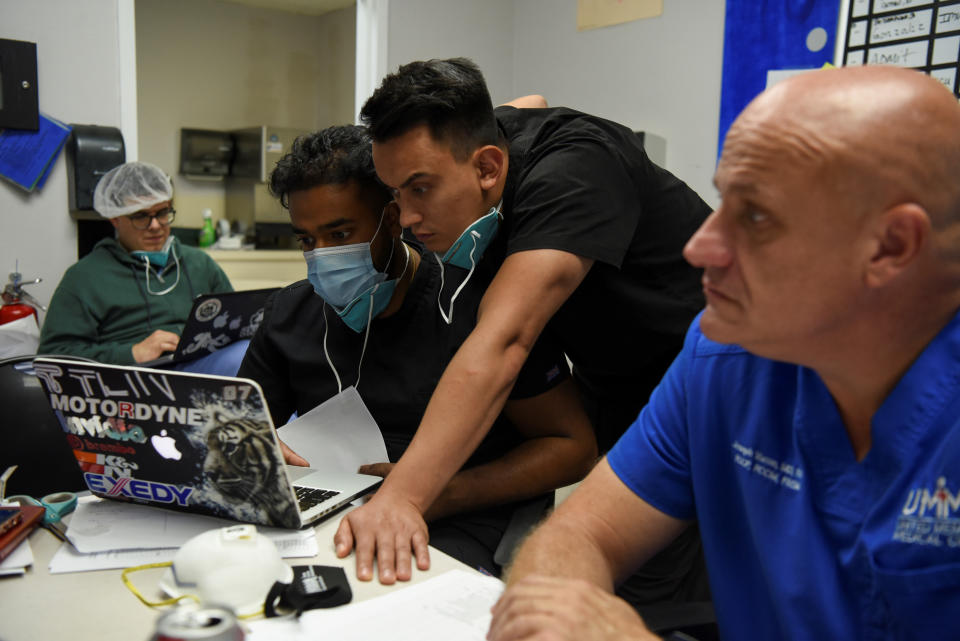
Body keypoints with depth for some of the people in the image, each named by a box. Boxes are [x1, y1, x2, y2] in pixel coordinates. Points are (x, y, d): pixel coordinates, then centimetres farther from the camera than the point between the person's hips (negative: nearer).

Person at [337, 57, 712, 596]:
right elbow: (530, 103, 22)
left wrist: (401, 496, -49)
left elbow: (501, 345, -43)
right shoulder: (478, 133, -6)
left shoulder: (572, 172, -31)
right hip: (610, 385, 8)